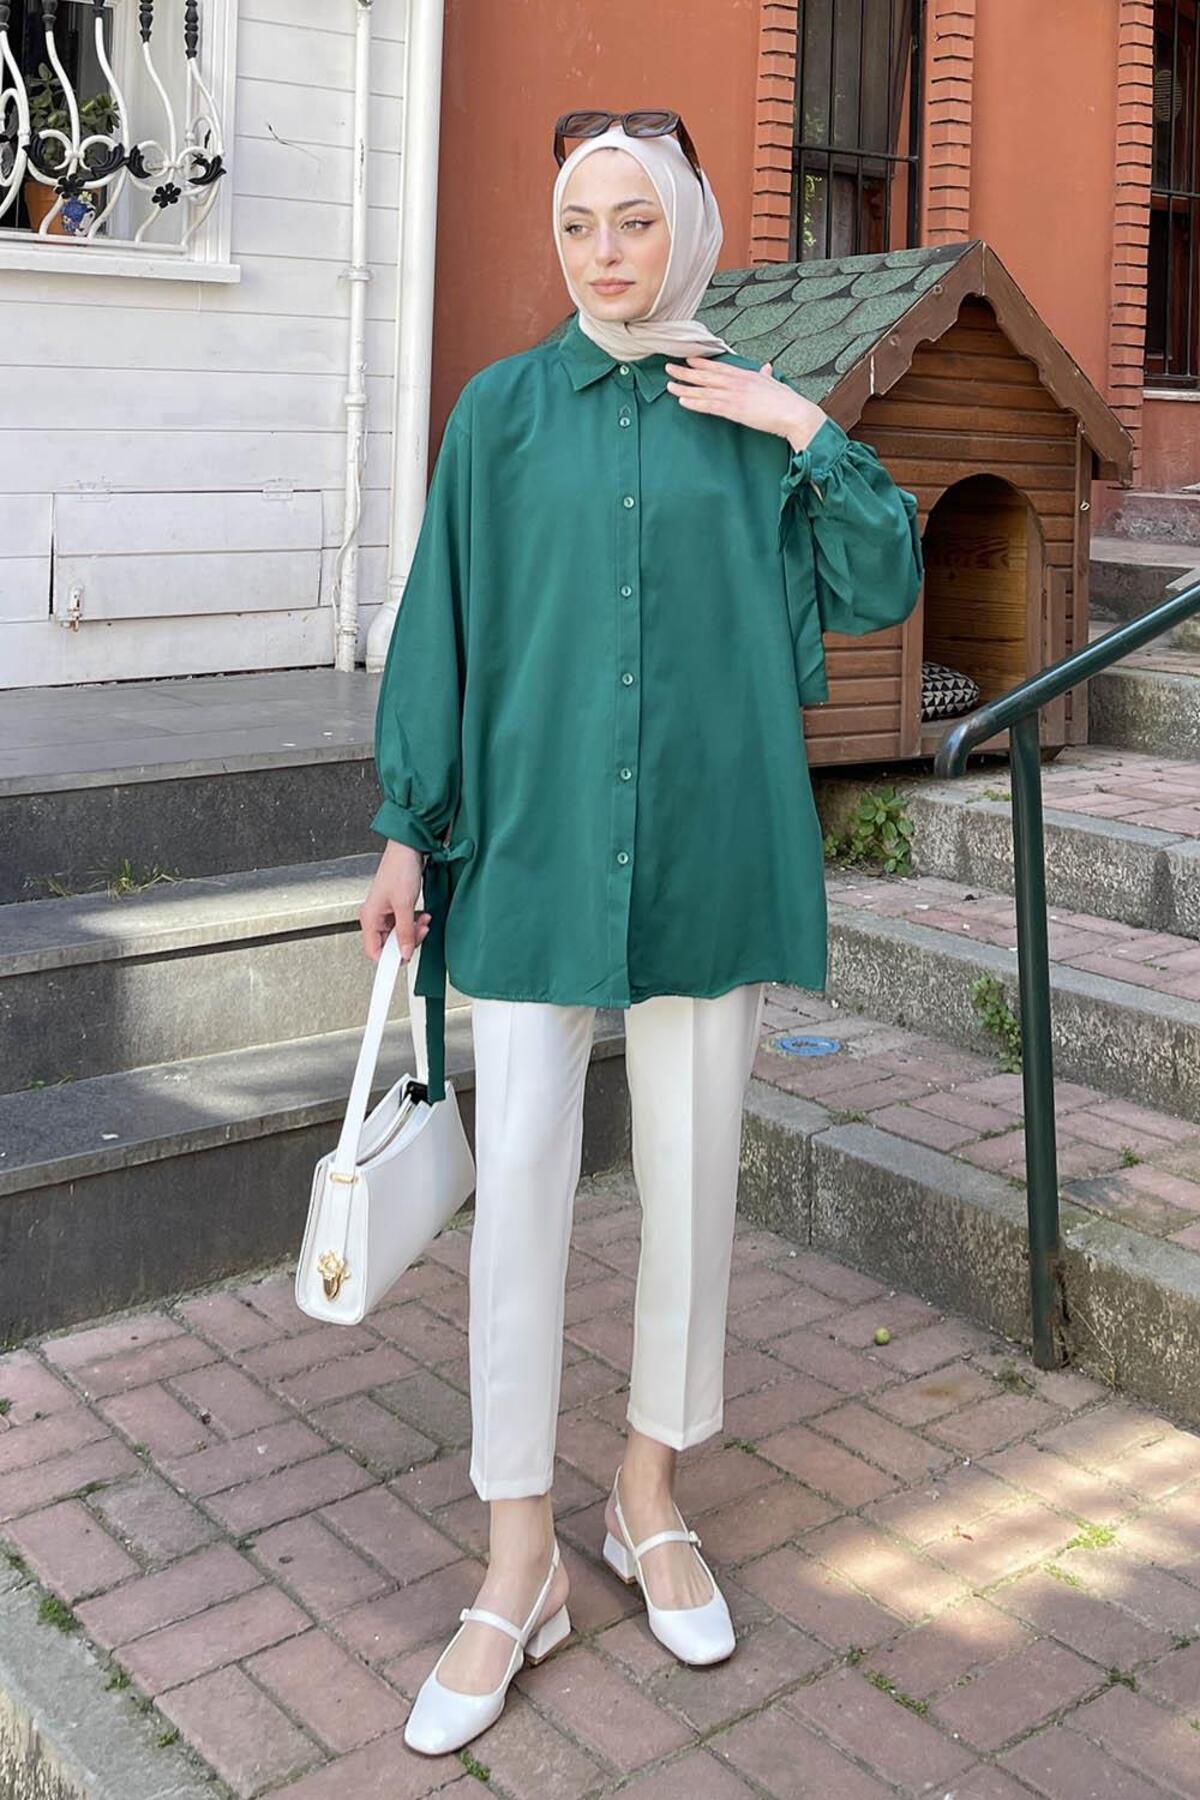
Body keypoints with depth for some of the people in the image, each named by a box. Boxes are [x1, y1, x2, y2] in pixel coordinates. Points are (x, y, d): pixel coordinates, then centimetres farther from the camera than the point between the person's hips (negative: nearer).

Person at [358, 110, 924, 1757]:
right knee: (518, 1188, -4)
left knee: (692, 1177, 8)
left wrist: (809, 433, -8)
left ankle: (651, 1498, 29)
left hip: (709, 852, 1)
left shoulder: (753, 417, 6)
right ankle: (519, 1571, 10)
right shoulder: (503, 410, 5)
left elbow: (885, 590, 2)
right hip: (535, 842, -1)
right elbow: (444, 620, 4)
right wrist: (407, 832, 0)